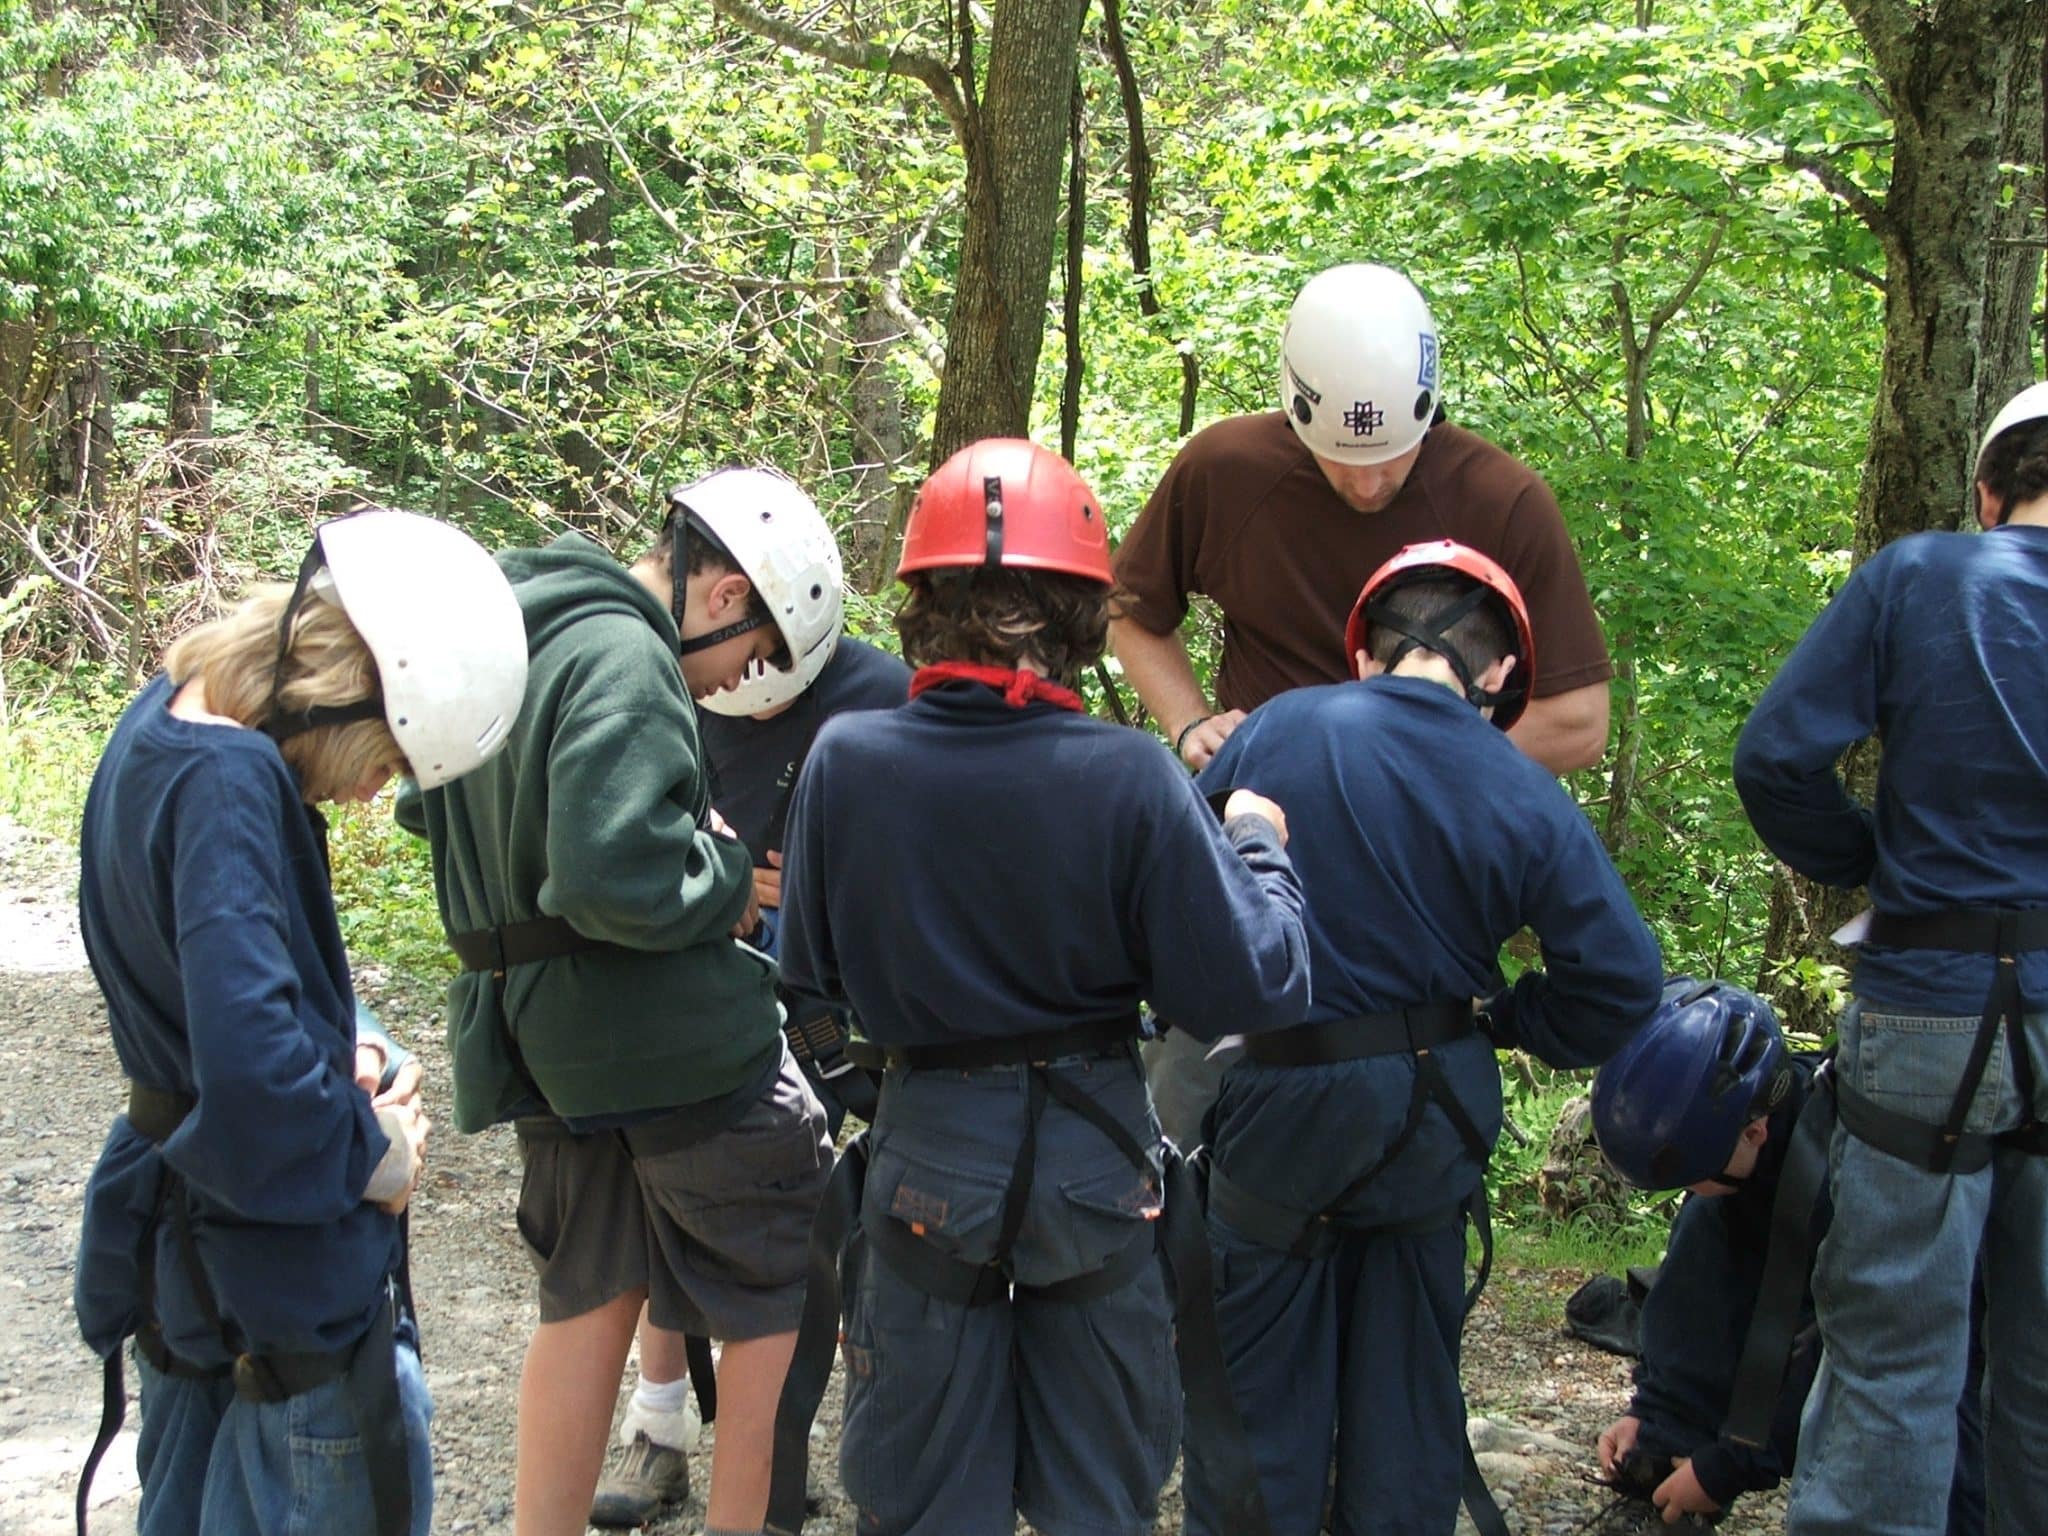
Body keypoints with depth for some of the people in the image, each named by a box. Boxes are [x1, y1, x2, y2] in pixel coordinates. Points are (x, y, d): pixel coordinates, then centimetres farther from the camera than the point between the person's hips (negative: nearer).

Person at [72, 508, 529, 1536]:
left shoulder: (167, 721, 2)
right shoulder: (231, 785, -28)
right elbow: (254, 1073, -37)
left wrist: (341, 1042, -1)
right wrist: (372, 1152, -19)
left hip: (173, 1243, 10)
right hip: (281, 1267, -10)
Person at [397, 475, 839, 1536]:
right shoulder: (624, 658, -20)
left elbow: (428, 810, 22)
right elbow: (622, 880, -30)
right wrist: (730, 873, -13)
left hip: (539, 1040, 9)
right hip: (676, 1042, -8)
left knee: (587, 1304, 19)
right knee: (787, 1298, 8)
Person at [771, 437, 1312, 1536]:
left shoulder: (843, 760, -14)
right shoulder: (1131, 780, -19)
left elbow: (809, 975, -2)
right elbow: (1249, 992, -15)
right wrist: (1257, 848, 1)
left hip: (926, 1154, 1)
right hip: (1095, 1156, -1)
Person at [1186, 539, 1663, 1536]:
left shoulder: (1278, 730, -12)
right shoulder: (1525, 798, -9)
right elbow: (1623, 979, -7)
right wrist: (1502, 1023, 8)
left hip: (1279, 1110, -2)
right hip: (1435, 1114, 2)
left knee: (1256, 1391, 11)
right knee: (1408, 1391, 18)